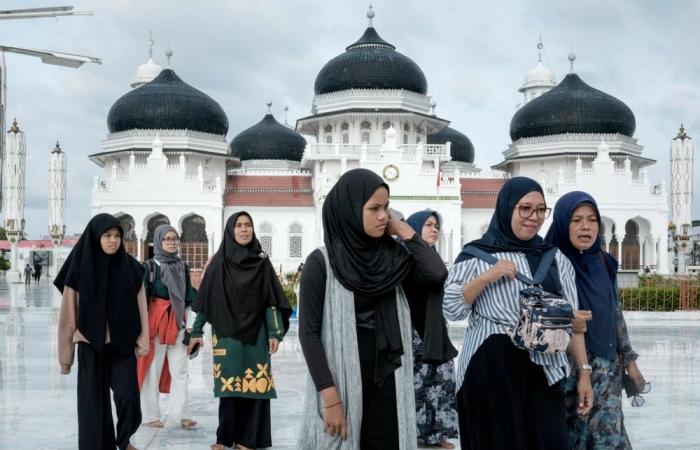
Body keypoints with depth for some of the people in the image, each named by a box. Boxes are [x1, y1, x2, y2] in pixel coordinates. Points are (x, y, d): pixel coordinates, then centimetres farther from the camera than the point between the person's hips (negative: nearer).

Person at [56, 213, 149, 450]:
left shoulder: (131, 267, 1)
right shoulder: (79, 268, -5)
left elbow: (140, 306, 4)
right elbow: (69, 312, -2)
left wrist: (143, 340, -2)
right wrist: (66, 353, 0)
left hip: (123, 343, 1)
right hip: (90, 345, -1)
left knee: (128, 396, -8)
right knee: (94, 401, 1)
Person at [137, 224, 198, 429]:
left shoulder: (182, 267, 12)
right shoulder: (150, 266, -2)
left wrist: (187, 323, 9)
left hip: (177, 322, 5)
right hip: (156, 320, -4)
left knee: (180, 369, 2)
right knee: (153, 369, 1)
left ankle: (181, 413, 4)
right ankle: (150, 414, 9)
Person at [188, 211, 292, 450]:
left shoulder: (261, 261, 4)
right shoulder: (218, 262, 3)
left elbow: (271, 298, 2)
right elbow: (206, 298, 5)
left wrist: (275, 332, -5)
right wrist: (196, 331, 3)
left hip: (255, 333, 0)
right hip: (226, 333, 0)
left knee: (254, 385, -3)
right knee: (228, 384, -1)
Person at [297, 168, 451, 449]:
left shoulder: (391, 256, 6)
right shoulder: (321, 262, -8)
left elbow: (437, 275, -11)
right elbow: (309, 333, -11)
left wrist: (403, 231, -4)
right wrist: (331, 398, -16)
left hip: (386, 380, 4)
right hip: (341, 380, -4)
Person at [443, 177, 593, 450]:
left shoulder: (555, 258, 12)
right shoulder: (476, 254, 3)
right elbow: (450, 309, -1)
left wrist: (584, 371, 6)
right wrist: (486, 277, -12)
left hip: (541, 370, 3)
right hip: (490, 369, -2)